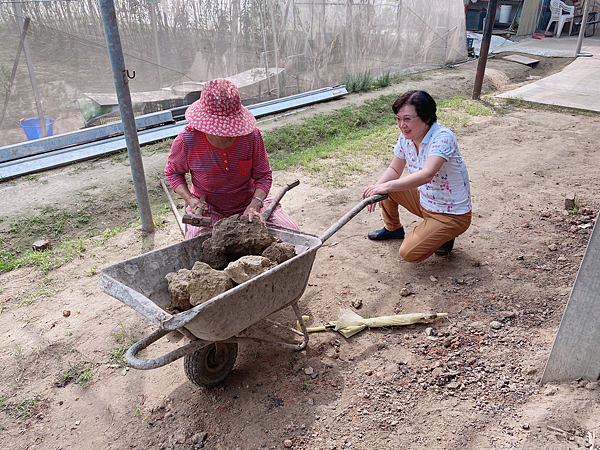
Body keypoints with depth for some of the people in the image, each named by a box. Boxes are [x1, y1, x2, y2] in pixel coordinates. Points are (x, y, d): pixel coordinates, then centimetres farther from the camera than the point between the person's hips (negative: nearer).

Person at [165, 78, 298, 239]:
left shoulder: (251, 136, -20)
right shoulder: (186, 141, -21)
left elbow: (263, 175, -10)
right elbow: (172, 172, -1)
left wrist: (255, 204, -29)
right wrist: (190, 199, -18)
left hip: (250, 200, 1)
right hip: (208, 208, -1)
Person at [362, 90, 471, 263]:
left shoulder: (442, 137, -30)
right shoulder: (406, 136, -7)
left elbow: (426, 175, -45)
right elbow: (394, 169, 4)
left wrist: (387, 186, -48)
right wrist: (377, 187, -15)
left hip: (452, 215, -7)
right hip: (424, 201, 7)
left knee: (409, 253, -16)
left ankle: (444, 235, 11)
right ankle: (393, 229, 25)